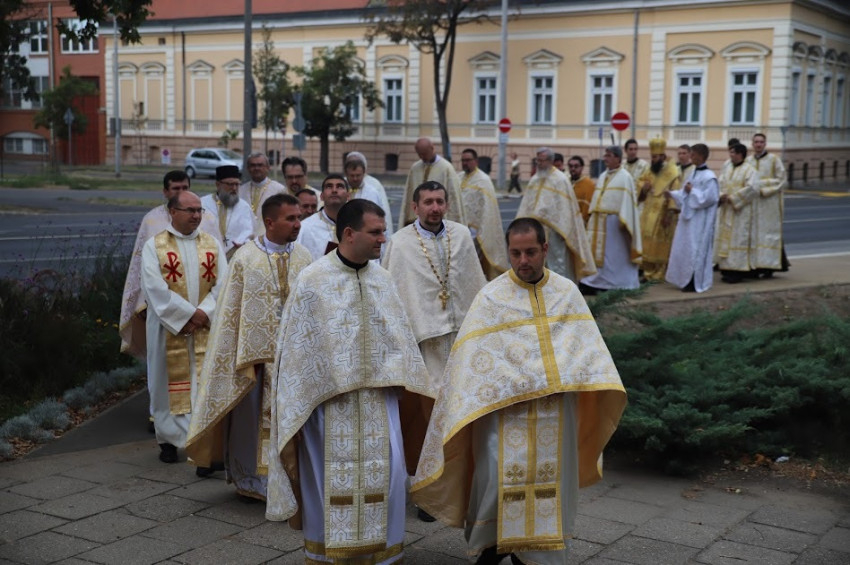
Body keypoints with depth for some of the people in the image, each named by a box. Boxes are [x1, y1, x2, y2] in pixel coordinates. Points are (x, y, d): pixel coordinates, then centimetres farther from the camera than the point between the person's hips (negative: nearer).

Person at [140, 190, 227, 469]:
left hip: (207, 328, 2)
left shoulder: (213, 244, 8)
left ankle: (208, 449, -6)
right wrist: (189, 313, -16)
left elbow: (223, 285, 1)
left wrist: (204, 313, -13)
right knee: (171, 383, 7)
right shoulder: (154, 246, -1)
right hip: (169, 328, -1)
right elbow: (155, 288, -11)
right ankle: (170, 440, 24)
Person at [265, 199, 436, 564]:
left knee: (385, 473, 4)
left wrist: (399, 380, 7)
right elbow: (298, 343, -5)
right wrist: (304, 396, -5)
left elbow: (398, 336, 11)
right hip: (330, 399, -4)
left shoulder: (382, 279, 5)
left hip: (378, 398, 4)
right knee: (333, 477, 3)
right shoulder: (313, 281, -8)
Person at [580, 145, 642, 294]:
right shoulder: (602, 177, 16)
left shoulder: (625, 177, -6)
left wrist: (622, 220, -20)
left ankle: (619, 284, 5)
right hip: (599, 222, 7)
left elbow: (627, 200, -12)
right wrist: (593, 218, 13)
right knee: (597, 252, 5)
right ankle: (591, 283, 6)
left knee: (615, 253, -2)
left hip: (614, 221, -7)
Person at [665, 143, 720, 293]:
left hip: (700, 221, -9)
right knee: (684, 248, 11)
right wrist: (673, 194, 5)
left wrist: (692, 191, -17)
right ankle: (686, 280, 19)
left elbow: (709, 197, -21)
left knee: (695, 249, -6)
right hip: (688, 216, 9)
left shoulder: (708, 177, -15)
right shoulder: (692, 173, 12)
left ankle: (696, 282, 2)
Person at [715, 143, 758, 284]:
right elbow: (720, 185, 11)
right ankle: (727, 270, 13)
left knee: (738, 239, -6)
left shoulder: (749, 171, -8)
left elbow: (751, 189, -19)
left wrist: (732, 198, -18)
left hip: (741, 212, -7)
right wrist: (721, 196, -10)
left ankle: (738, 272, -1)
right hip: (726, 211, 7)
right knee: (725, 238, 7)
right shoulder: (727, 169, 14)